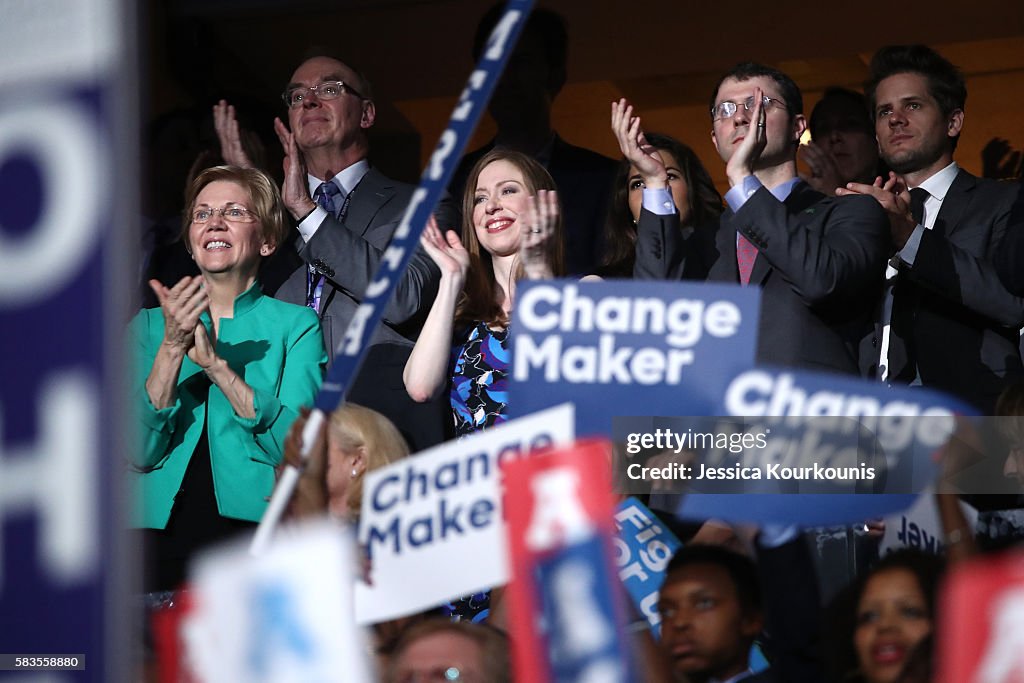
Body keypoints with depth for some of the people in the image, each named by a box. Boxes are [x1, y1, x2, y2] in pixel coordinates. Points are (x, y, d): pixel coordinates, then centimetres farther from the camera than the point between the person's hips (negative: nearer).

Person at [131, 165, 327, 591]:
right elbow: (140, 452, 2)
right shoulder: (149, 326, 16)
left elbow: (296, 446, -5)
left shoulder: (295, 325, 10)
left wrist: (214, 363, -12)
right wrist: (172, 348, -9)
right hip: (162, 531, 1)